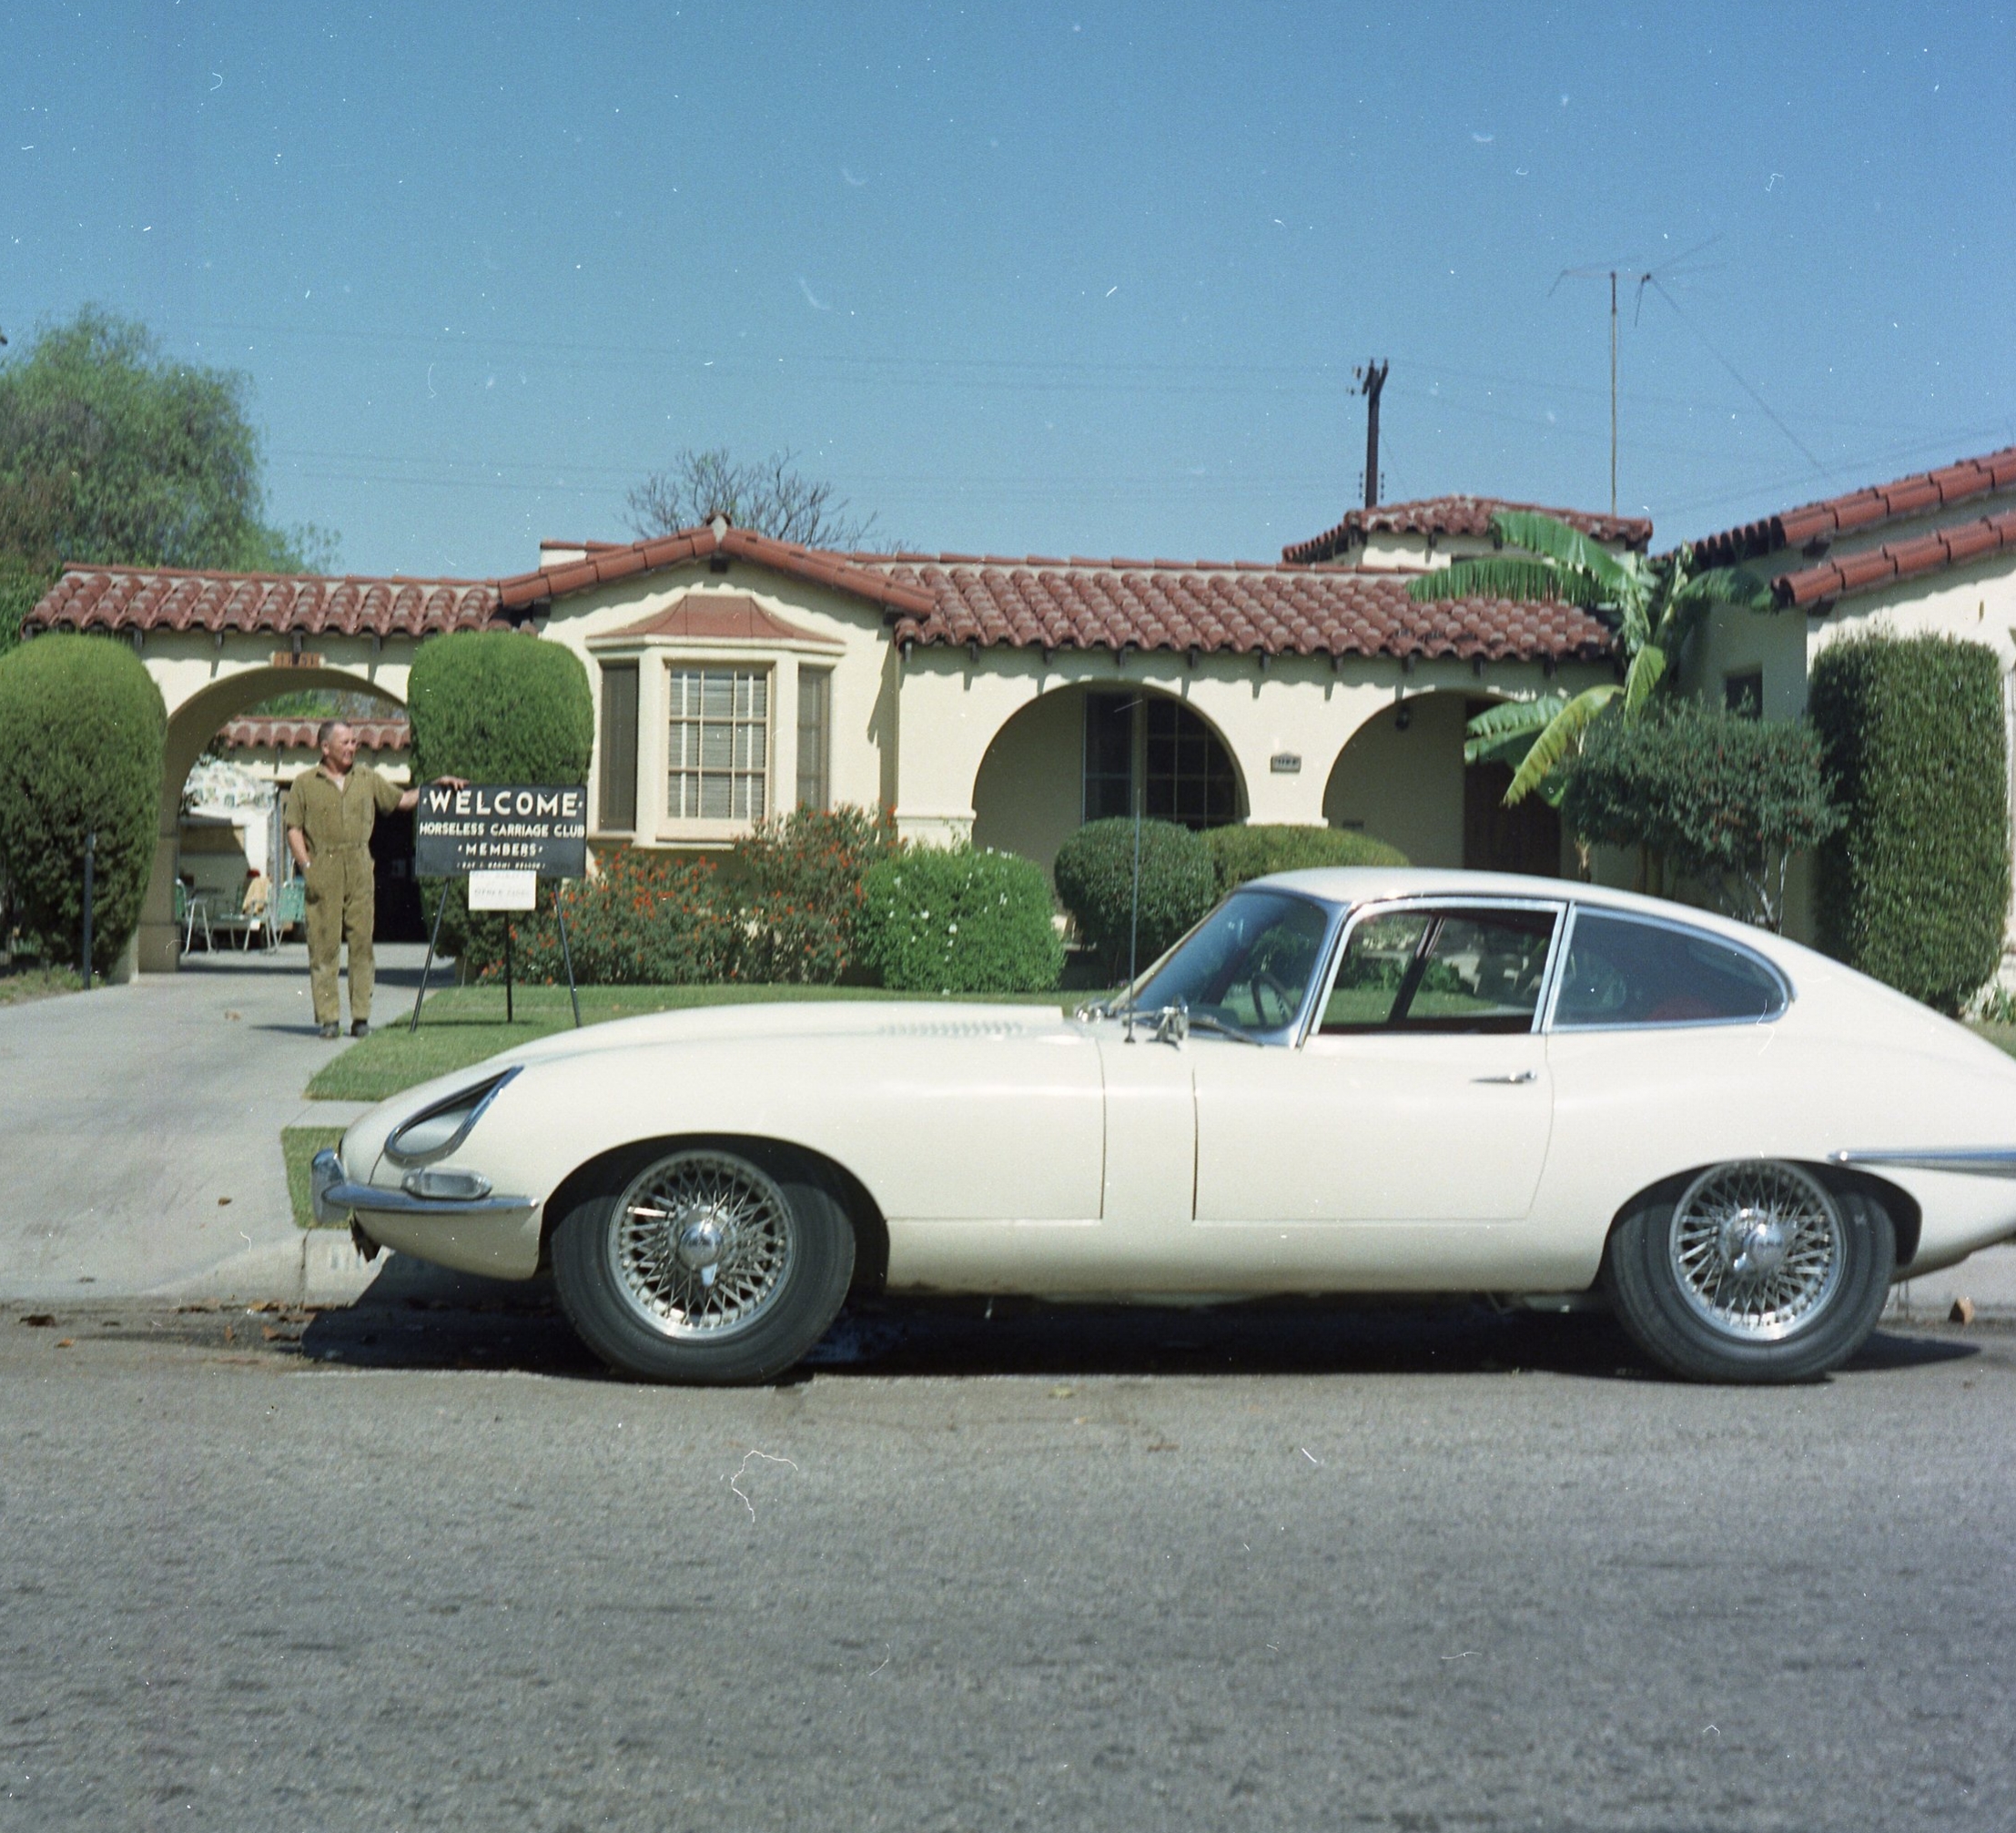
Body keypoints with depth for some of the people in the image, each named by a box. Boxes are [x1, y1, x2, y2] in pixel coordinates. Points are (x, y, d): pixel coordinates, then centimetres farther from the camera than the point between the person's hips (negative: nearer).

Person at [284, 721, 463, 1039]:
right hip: (323, 867, -3)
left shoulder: (367, 778, 16)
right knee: (323, 943, -4)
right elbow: (294, 829, 4)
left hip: (360, 866, 3)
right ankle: (328, 1017, -1)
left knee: (361, 940, 0)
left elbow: (402, 800, 21)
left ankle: (361, 1015, 3)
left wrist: (436, 786, 10)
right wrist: (307, 866, -6)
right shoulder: (305, 784, 6)